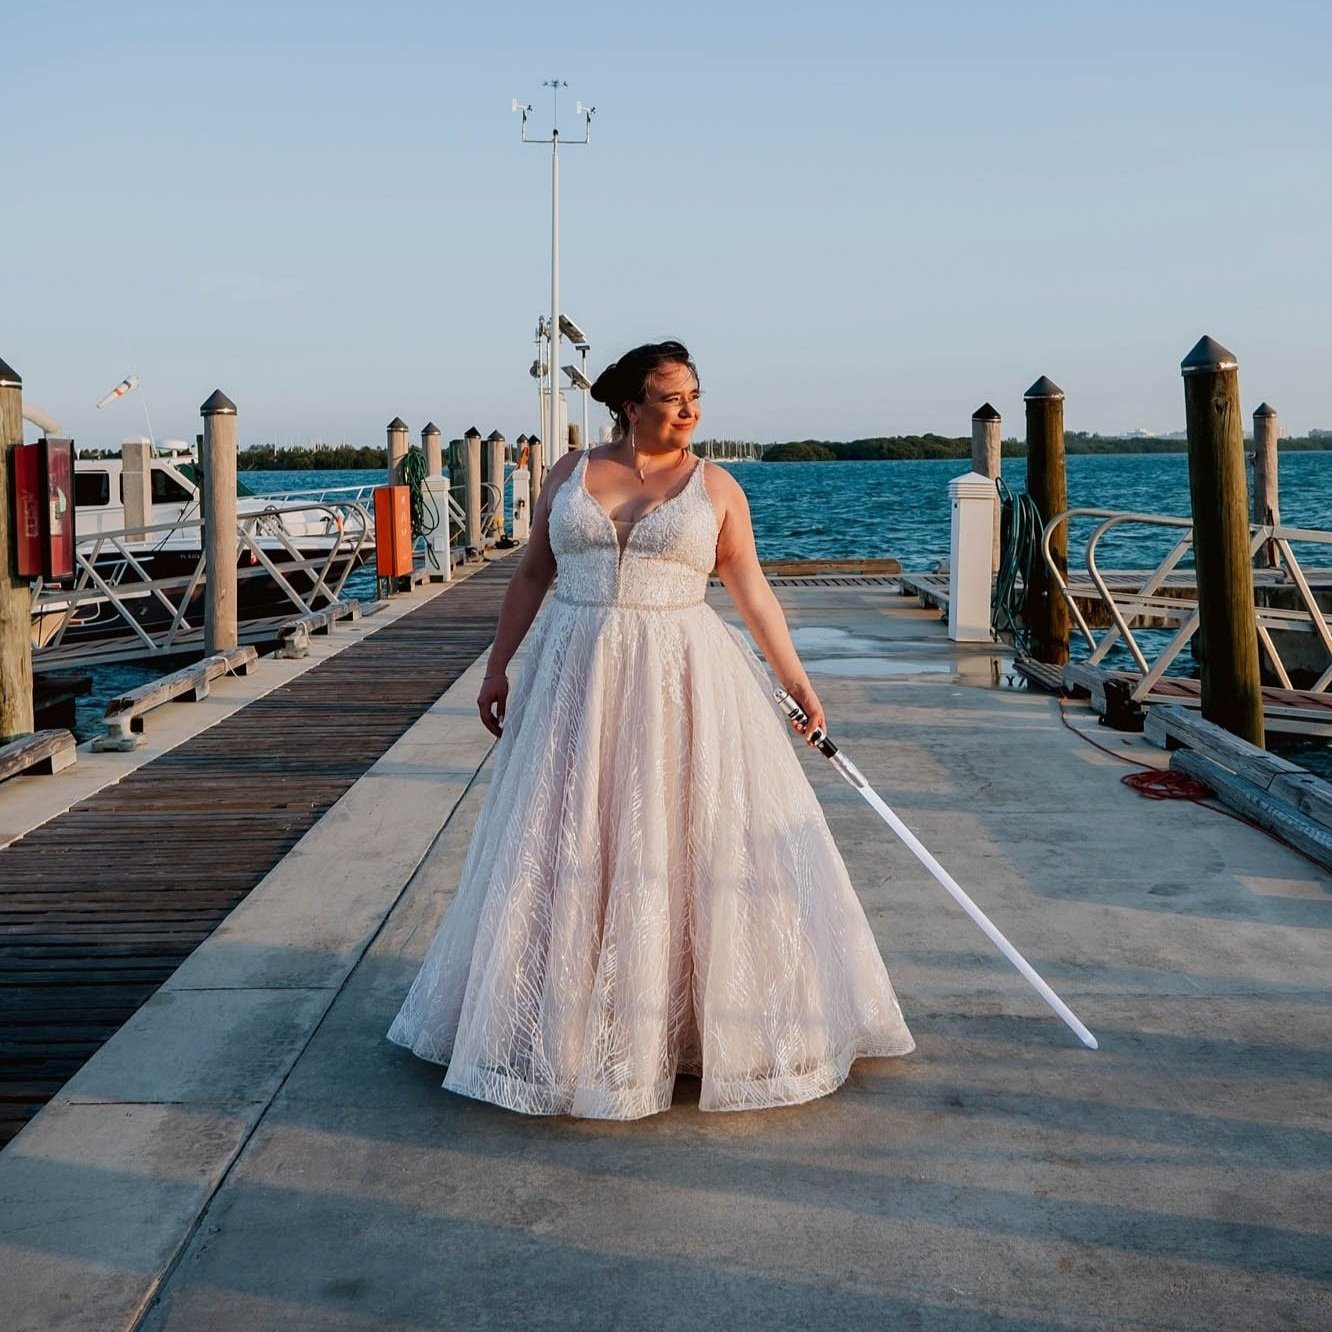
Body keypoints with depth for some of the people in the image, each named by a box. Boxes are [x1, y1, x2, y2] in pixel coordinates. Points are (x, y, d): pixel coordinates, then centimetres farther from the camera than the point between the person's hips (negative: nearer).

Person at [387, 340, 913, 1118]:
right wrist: (498, 667, 7)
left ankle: (711, 1016, 17)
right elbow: (532, 574, 10)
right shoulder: (571, 473, 6)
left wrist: (796, 681, 3)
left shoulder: (714, 485, 2)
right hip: (577, 682, 2)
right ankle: (569, 1020, 23)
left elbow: (753, 590, 5)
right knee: (568, 848, 7)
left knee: (689, 843, 1)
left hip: (679, 685, -2)